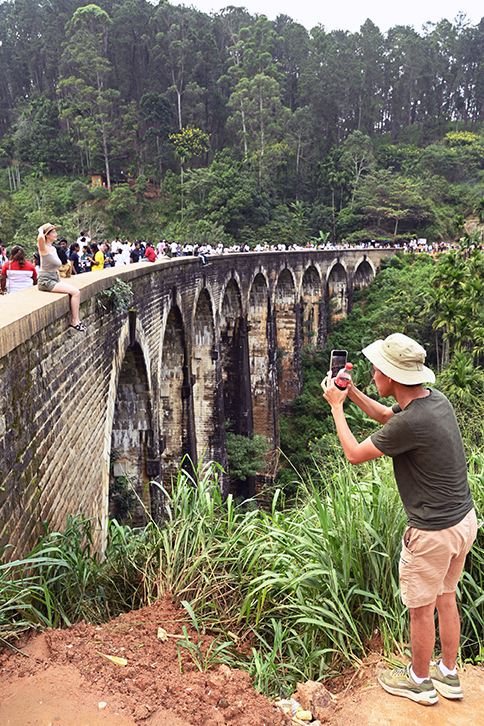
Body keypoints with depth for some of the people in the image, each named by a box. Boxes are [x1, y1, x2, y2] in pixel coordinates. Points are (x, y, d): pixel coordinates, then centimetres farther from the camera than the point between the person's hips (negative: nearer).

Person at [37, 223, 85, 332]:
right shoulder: (44, 248, -10)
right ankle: (74, 321, -9)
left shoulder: (53, 248, 16)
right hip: (46, 281, -8)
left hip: (54, 279, 8)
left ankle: (75, 320, -4)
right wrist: (41, 230, -12)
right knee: (75, 292, -17)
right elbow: (40, 238, -34)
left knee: (76, 292, -6)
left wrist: (60, 281, 14)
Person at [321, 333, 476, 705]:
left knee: (421, 609, 13)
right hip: (465, 518, 9)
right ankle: (448, 674, 41)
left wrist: (336, 406, -3)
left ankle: (419, 681, 34)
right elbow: (388, 415, 19)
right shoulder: (435, 397, -3)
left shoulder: (412, 423, -29)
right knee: (446, 598, 24)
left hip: (433, 532, -8)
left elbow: (355, 453, -14)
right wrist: (352, 392, 11)